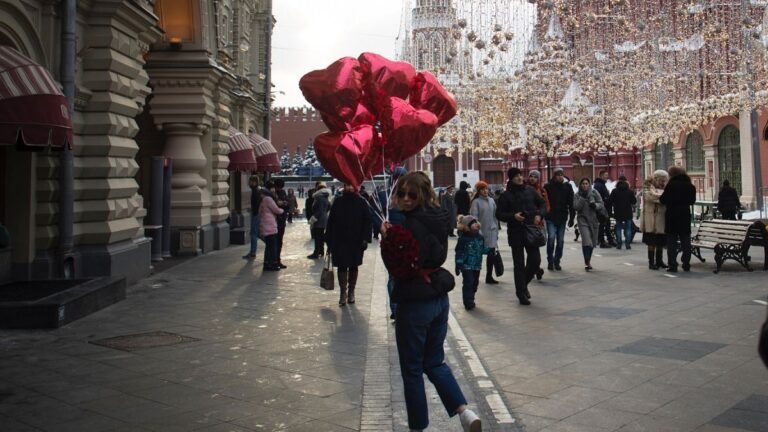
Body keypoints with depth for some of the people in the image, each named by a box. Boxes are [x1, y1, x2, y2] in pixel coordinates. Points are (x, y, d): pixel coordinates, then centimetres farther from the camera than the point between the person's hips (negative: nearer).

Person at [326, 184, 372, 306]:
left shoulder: (361, 203, -2)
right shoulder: (338, 202, 1)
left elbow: (367, 221, -3)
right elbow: (331, 222, 2)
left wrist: (365, 239, -10)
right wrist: (329, 241, -2)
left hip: (356, 242, 0)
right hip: (340, 241, 0)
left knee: (353, 267, 11)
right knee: (342, 267, 1)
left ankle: (351, 292, 23)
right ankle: (343, 293, 8)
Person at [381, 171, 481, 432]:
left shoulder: (412, 225, -21)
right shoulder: (437, 219, 6)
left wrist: (386, 240, -18)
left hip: (415, 304, -8)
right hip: (440, 299, 8)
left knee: (412, 370, 8)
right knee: (435, 362, 20)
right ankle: (464, 411, 7)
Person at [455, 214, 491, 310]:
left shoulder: (480, 237, 6)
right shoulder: (463, 238, -13)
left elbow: (482, 249, 15)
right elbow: (459, 253, -12)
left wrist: (489, 250, -4)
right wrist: (458, 265, -15)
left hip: (477, 266, 6)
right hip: (467, 266, -6)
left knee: (474, 283, 13)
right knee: (468, 283, -8)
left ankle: (470, 300, 28)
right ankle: (468, 303, -1)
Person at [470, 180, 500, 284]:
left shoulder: (491, 200, 10)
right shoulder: (476, 202, -7)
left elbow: (495, 216, 14)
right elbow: (474, 217, -13)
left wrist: (496, 230, 12)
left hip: (492, 232, 5)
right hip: (481, 232, -5)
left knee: (491, 254, 4)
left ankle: (489, 276, 13)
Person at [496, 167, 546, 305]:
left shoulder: (530, 190, 5)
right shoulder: (506, 195, -4)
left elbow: (542, 203, 15)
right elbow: (499, 214, -3)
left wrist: (539, 214, -4)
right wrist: (513, 216, -18)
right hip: (515, 233, -3)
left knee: (535, 260, 2)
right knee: (519, 264, 2)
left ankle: (523, 284, 28)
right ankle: (521, 294, 12)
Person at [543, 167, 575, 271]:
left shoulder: (567, 187, 3)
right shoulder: (548, 186, -3)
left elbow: (571, 204, 5)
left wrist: (572, 217, 2)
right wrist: (542, 215, -7)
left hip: (562, 218, 3)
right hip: (551, 218, -3)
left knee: (560, 240, 6)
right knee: (551, 237, -14)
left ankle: (557, 261, 19)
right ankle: (550, 261, -1)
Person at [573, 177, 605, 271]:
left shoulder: (595, 193, 3)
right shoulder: (577, 195, 1)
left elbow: (601, 204, 1)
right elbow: (576, 207, -11)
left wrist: (595, 205, -19)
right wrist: (582, 198, -20)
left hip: (594, 220, 3)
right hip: (583, 220, -3)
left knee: (592, 242, 11)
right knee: (586, 241, -17)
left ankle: (588, 261, 28)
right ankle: (587, 262, -16)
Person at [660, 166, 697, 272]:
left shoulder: (672, 184, -12)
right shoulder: (690, 185, 6)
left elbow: (664, 200, -13)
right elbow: (692, 201, 14)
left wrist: (659, 198, 7)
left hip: (672, 216, -5)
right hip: (685, 216, 5)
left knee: (672, 241, 0)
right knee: (685, 241, 10)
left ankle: (672, 265, -1)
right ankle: (686, 265, 14)